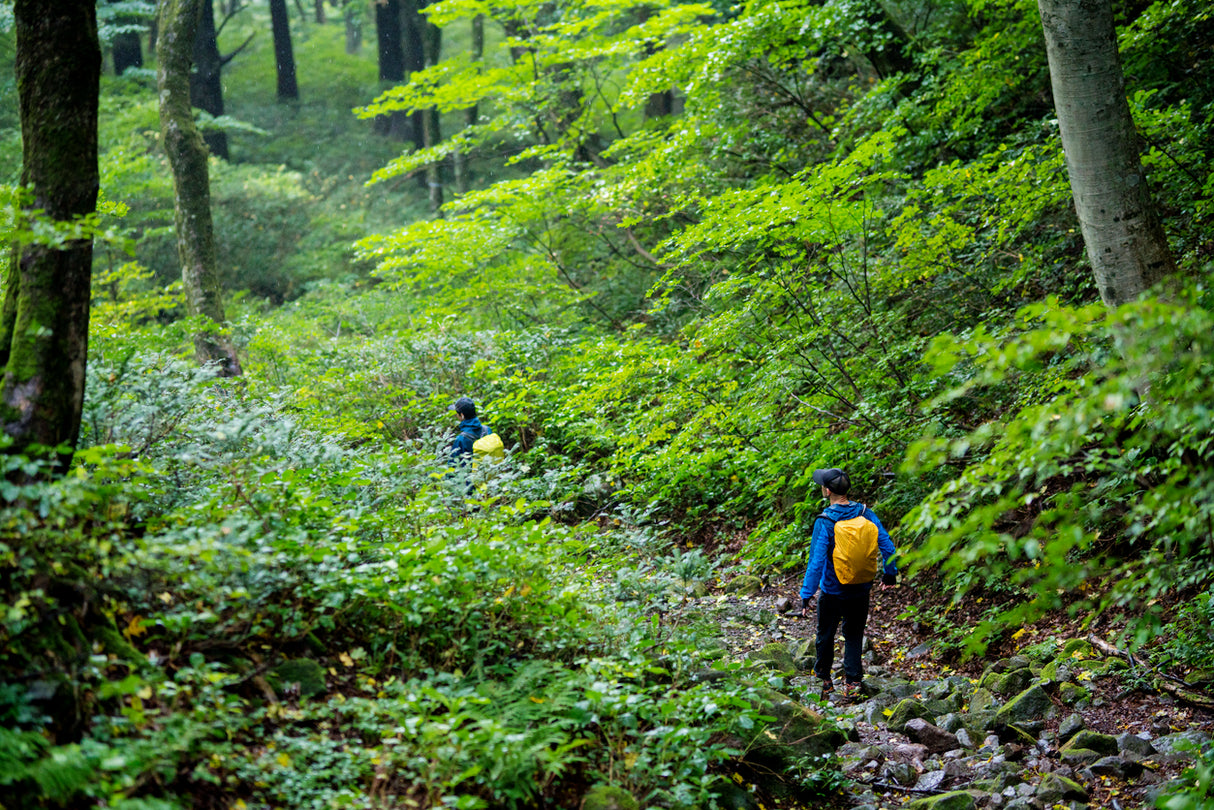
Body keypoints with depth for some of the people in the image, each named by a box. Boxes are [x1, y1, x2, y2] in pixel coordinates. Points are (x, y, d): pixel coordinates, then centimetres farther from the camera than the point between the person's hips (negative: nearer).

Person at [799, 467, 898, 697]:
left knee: (825, 635, 16)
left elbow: (816, 561, -22)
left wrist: (807, 593, -16)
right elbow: (887, 546, -2)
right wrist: (890, 574, 13)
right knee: (854, 636, 16)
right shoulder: (866, 514, -7)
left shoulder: (825, 522, -20)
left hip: (833, 591, -3)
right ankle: (853, 680, 8)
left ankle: (824, 678, 30)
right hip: (860, 591, 3)